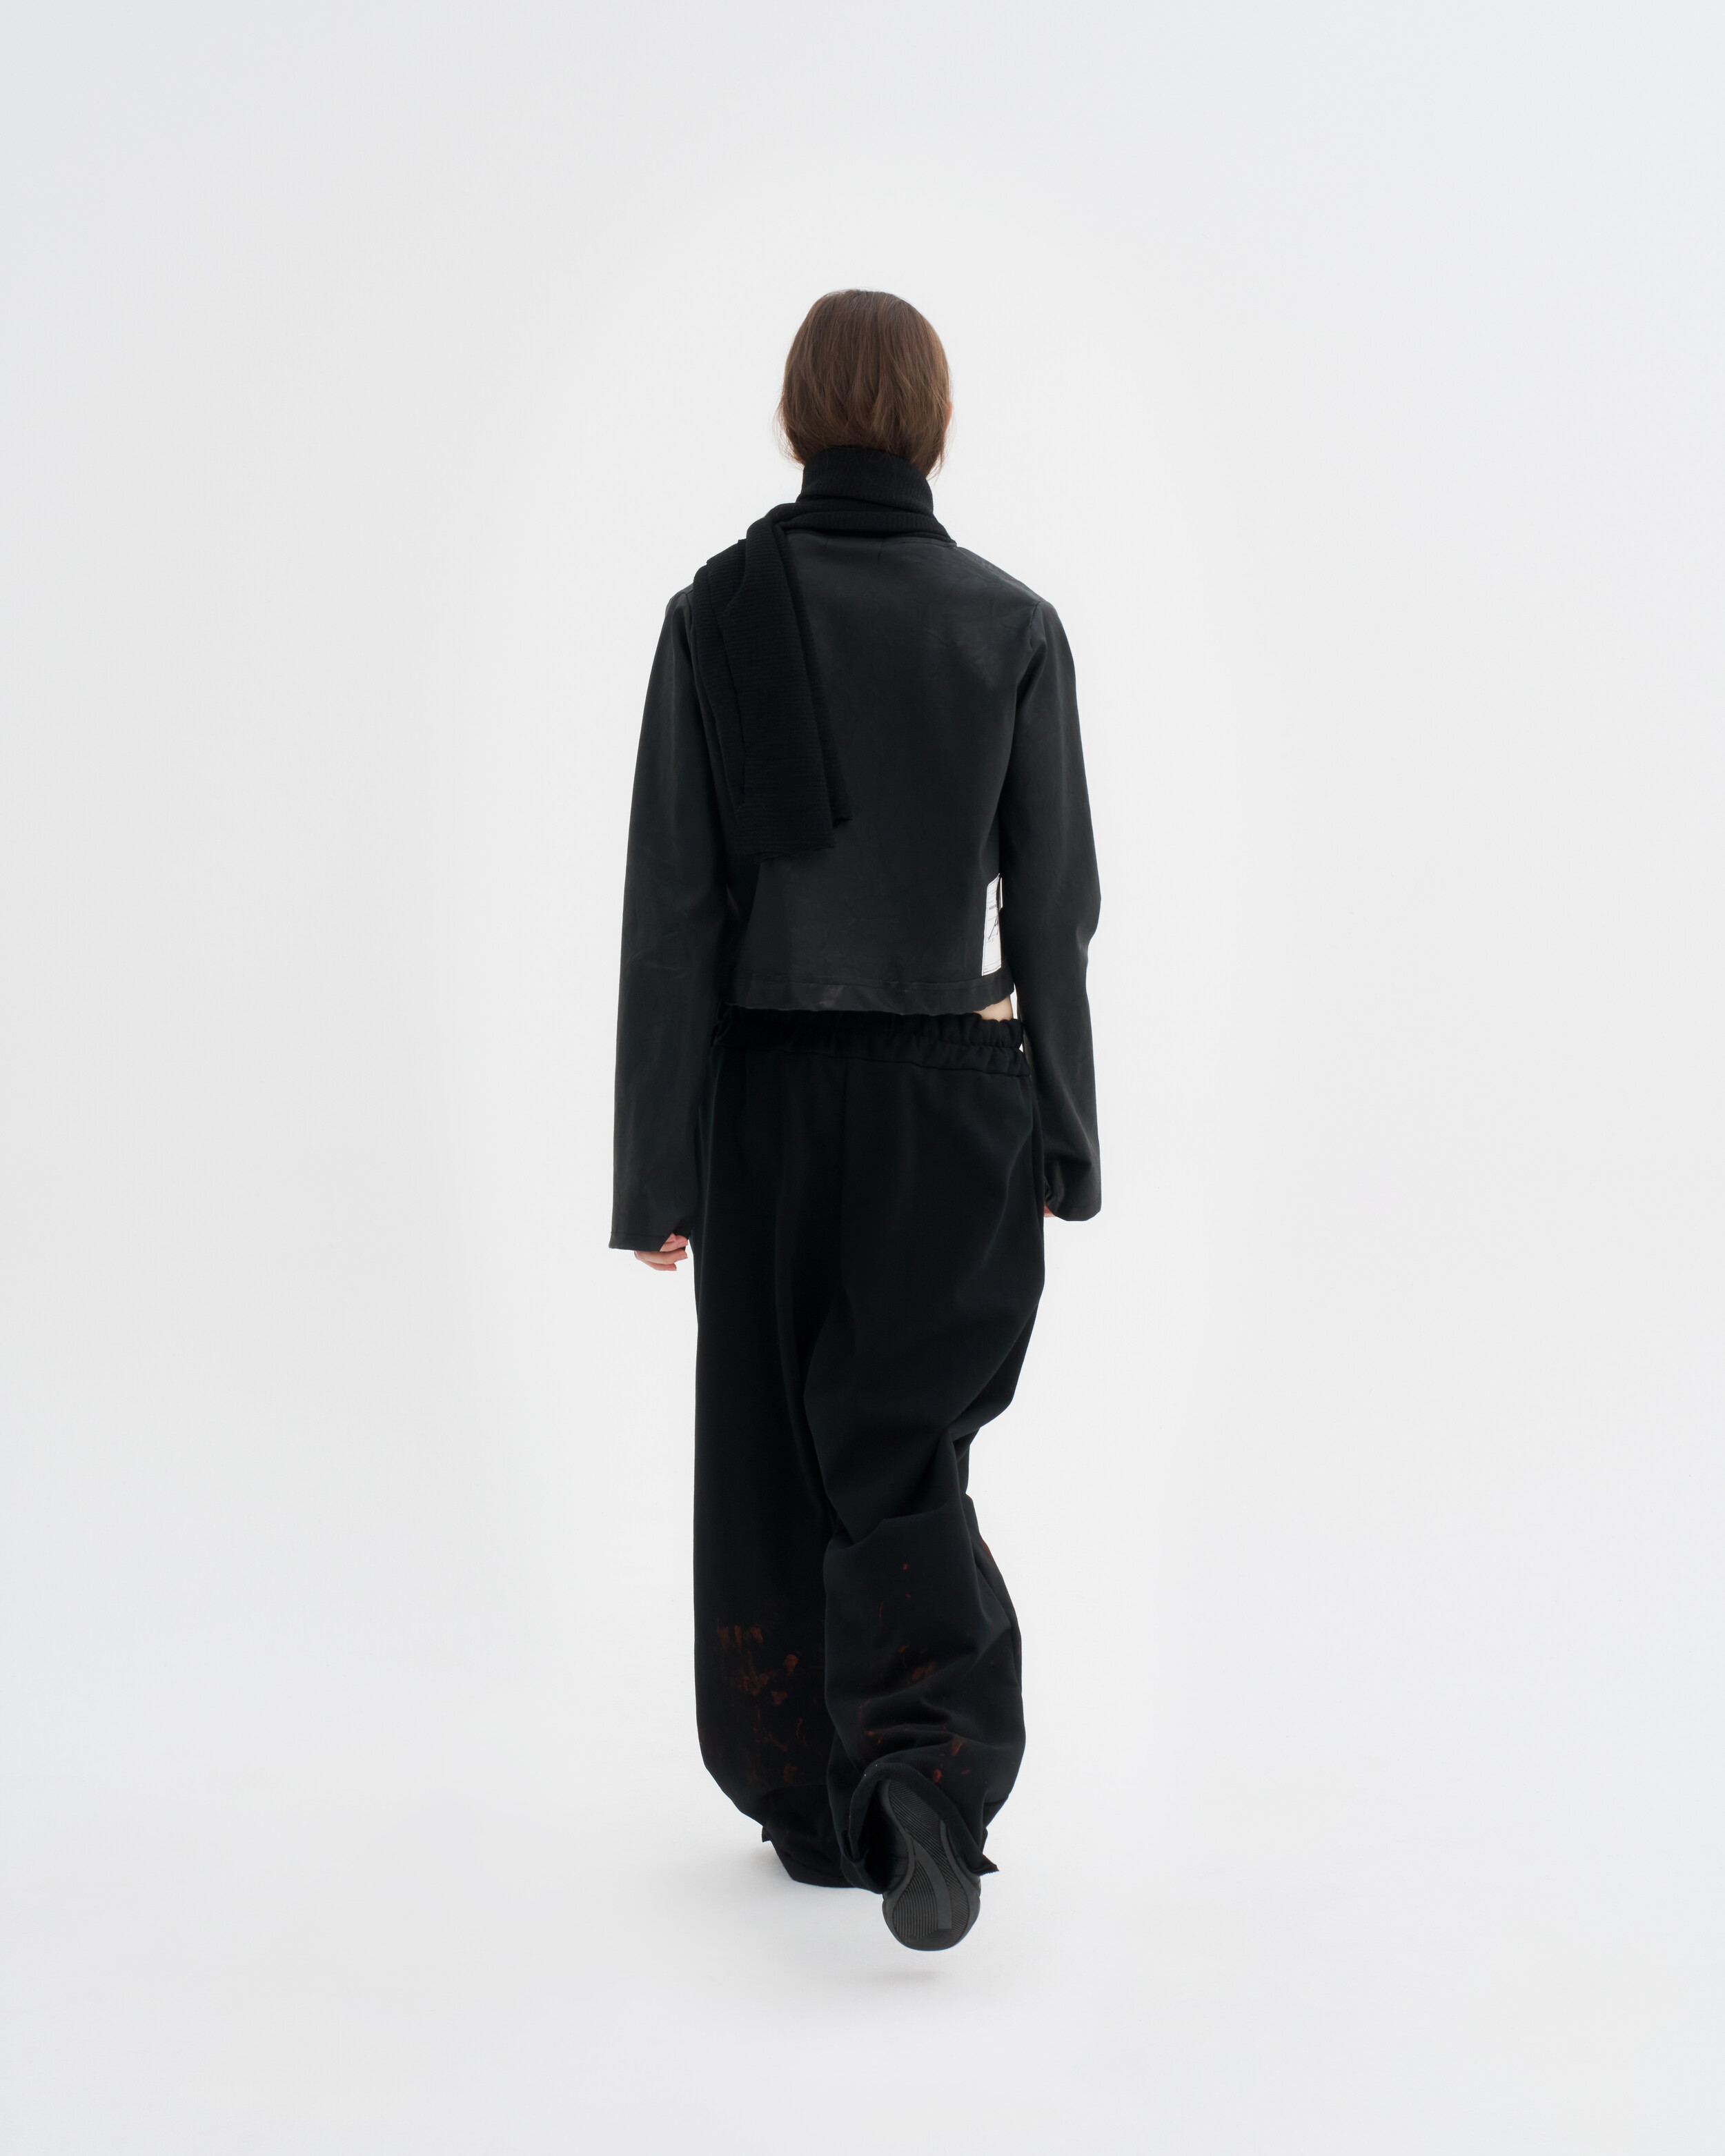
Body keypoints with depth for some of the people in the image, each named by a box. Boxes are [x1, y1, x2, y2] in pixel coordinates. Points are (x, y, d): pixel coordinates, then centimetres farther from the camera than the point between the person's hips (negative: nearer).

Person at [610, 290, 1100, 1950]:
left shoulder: (720, 614, -5)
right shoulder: (1011, 627, -3)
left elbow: (674, 906, -7)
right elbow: (1056, 901, -1)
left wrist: (661, 1166, -3)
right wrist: (1063, 1137, 8)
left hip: (773, 1088, 0)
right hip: (957, 1090, 0)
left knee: (779, 1446, 14)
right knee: (905, 1440, 8)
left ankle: (817, 1808, 26)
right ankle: (924, 1766, -14)